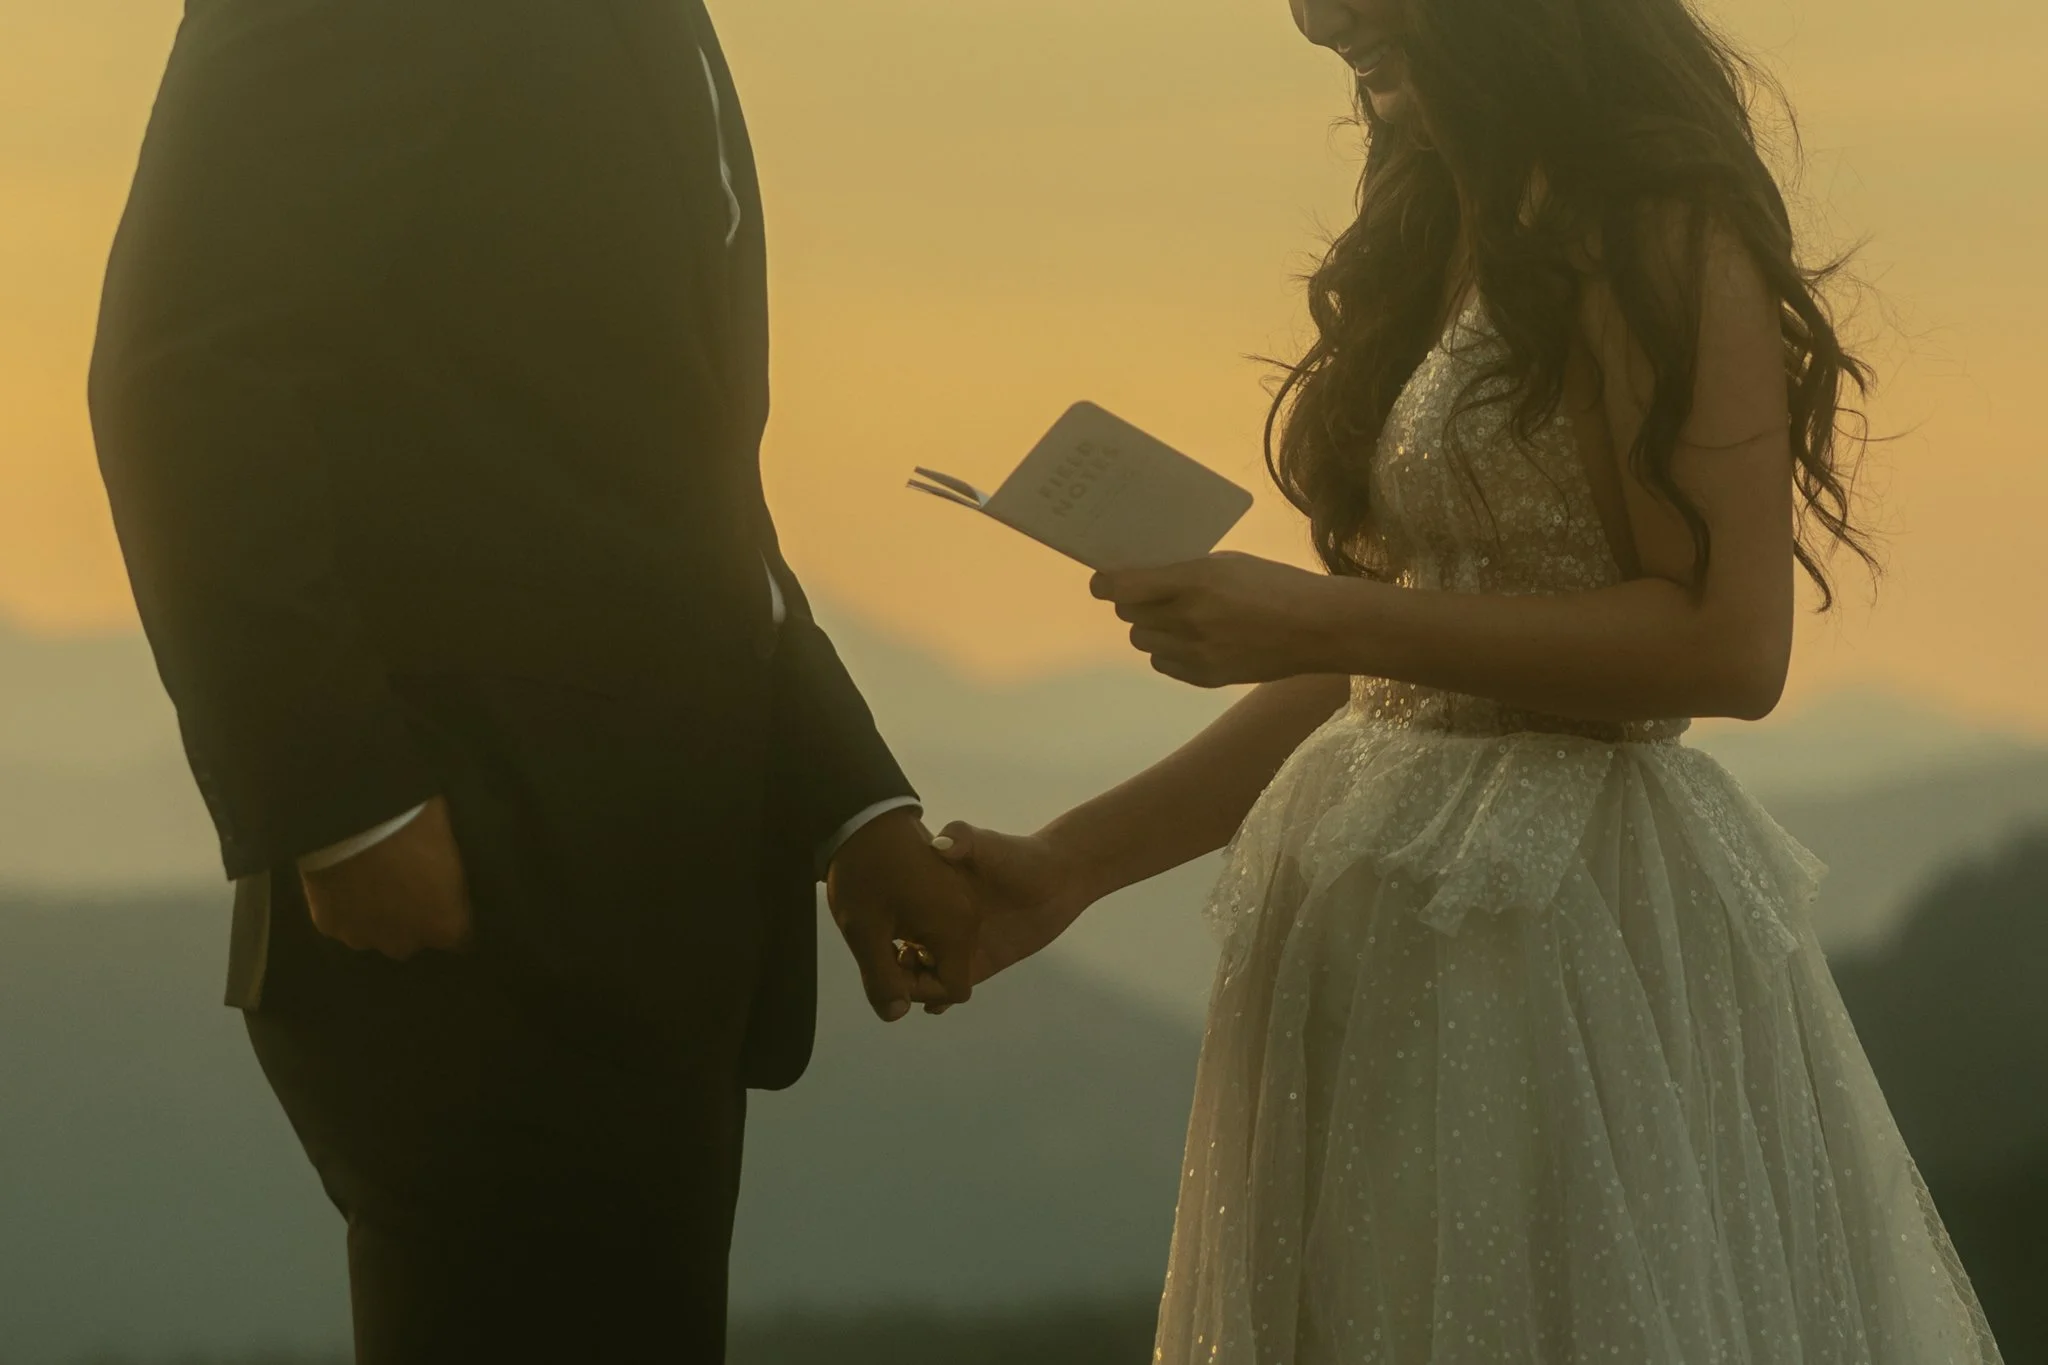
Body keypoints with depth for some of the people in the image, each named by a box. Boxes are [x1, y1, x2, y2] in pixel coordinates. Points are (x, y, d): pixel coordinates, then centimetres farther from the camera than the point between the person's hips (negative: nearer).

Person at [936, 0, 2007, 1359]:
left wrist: (1315, 618, -18)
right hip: (1399, 941, 8)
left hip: (1566, 936, -8)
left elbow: (1727, 645, -19)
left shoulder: (1658, 238, -11)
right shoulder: (1444, 239, 15)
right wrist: (1073, 865, 10)